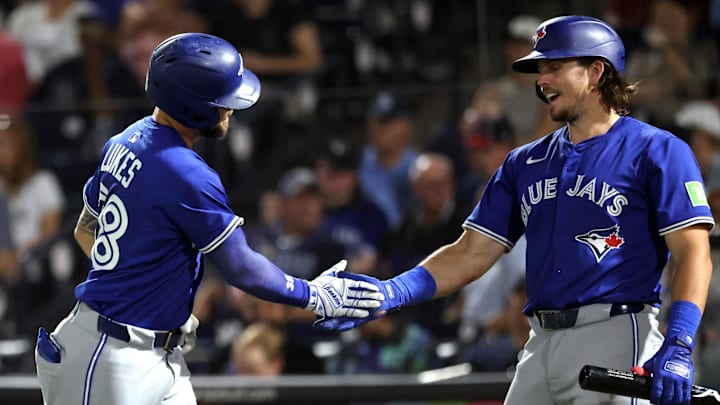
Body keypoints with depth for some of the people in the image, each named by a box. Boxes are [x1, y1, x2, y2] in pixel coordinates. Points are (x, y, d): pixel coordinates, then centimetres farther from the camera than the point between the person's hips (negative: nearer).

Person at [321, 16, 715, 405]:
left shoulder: (655, 150, 0)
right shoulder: (524, 163, 19)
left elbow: (692, 253, -8)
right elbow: (471, 253, 16)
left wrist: (677, 349, -21)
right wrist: (390, 293, 1)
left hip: (615, 336, -6)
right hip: (541, 342, 6)